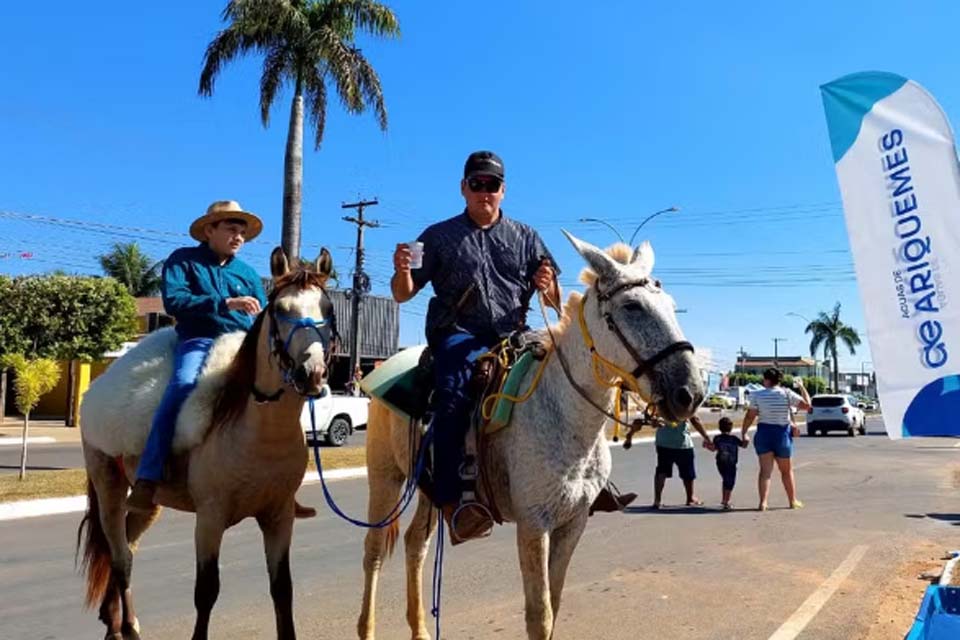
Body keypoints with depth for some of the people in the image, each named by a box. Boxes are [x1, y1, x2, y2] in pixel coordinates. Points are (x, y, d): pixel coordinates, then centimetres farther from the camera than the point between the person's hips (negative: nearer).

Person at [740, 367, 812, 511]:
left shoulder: (757, 395, -6)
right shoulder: (787, 394, -8)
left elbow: (750, 416, -5)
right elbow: (807, 405, -6)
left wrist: (743, 433, 4)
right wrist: (801, 387, 5)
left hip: (763, 433, 0)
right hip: (782, 434, 0)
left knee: (765, 470, 1)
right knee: (787, 471, 16)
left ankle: (763, 502, -9)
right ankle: (793, 501, 28)